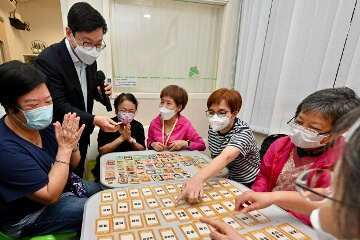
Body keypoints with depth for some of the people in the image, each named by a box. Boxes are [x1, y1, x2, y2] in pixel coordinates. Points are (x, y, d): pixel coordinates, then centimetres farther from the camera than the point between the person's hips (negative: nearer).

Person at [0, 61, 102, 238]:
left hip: (59, 184, 7)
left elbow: (72, 165, 0)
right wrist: (65, 147, -29)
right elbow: (51, 196, -27)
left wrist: (72, 143, -22)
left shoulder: (44, 125, -12)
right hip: (30, 217, -6)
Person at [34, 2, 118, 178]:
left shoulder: (89, 58, -2)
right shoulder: (47, 61, -24)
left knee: (78, 175, 25)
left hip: (83, 135, 6)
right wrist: (94, 120, -37)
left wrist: (101, 93, -12)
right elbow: (59, 106, -26)